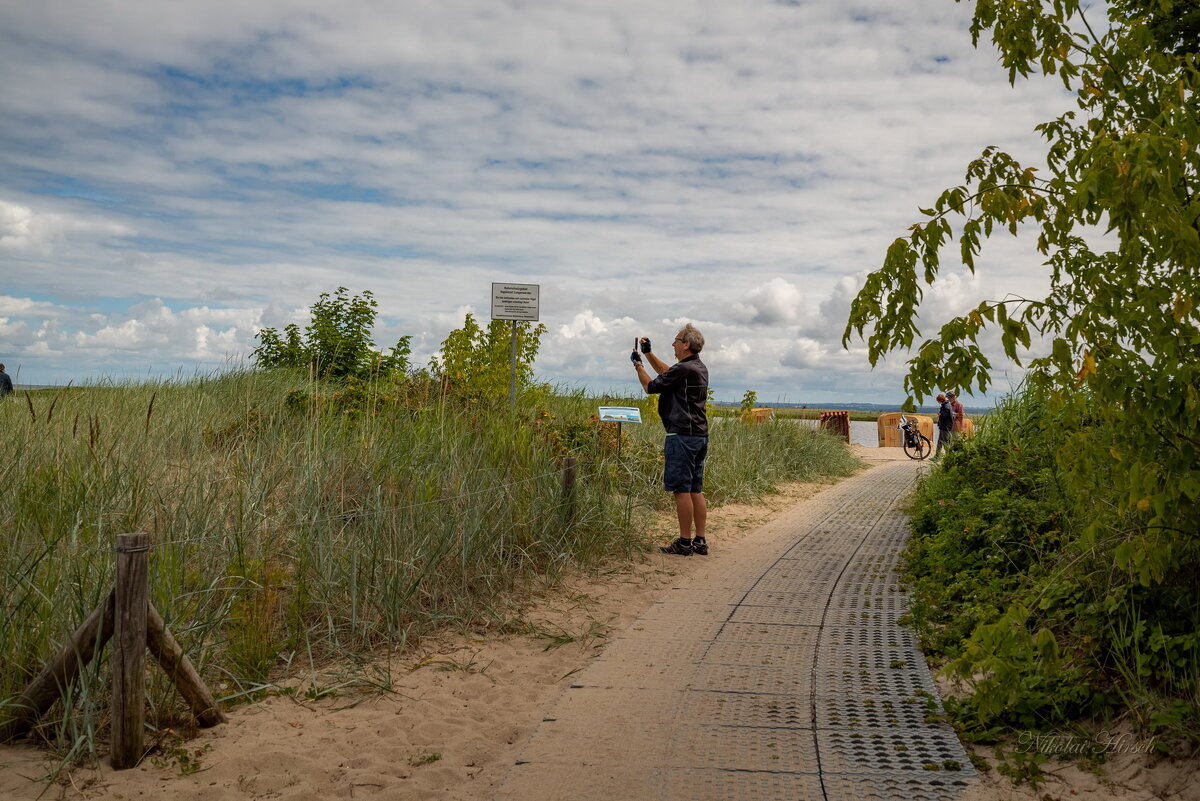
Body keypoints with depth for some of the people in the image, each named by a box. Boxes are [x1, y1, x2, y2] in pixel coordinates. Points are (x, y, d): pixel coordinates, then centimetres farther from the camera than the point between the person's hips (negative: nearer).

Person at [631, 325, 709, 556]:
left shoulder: (684, 369, -14)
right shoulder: (700, 368, 15)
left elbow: (650, 387, -4)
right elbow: (668, 373, 32)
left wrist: (637, 364, 11)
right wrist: (648, 354, 30)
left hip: (682, 435, -9)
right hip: (700, 435, 9)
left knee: (682, 490, -5)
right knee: (696, 490, 11)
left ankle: (684, 542, -1)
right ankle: (700, 541, 13)